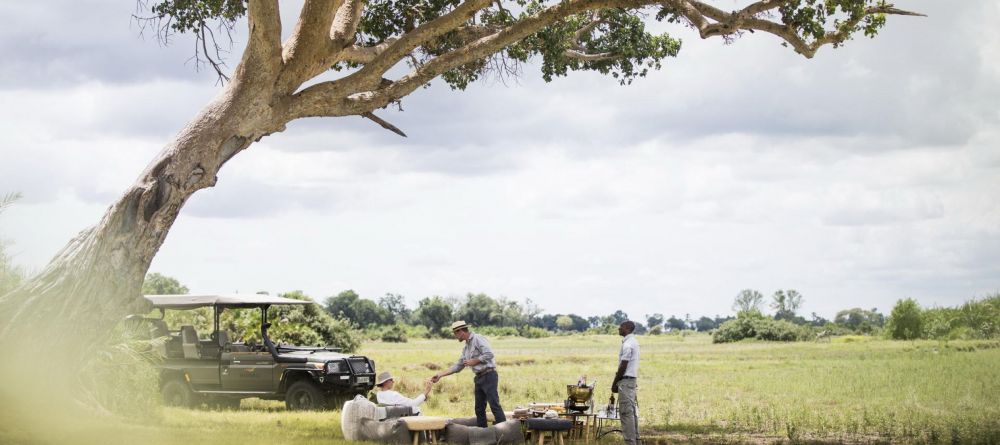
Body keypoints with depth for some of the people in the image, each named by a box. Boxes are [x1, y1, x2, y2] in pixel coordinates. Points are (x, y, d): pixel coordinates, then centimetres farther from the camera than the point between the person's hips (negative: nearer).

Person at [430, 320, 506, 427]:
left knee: (494, 405, -14)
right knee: (479, 409, 8)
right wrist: (440, 375, 19)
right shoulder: (466, 348, 20)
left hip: (488, 376, -9)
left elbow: (489, 354, -19)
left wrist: (474, 361, -10)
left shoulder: (478, 339, -8)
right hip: (479, 378, 9)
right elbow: (458, 366, 23)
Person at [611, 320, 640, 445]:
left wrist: (614, 383, -11)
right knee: (632, 411, 13)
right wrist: (618, 380, 18)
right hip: (632, 379, 10)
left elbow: (623, 366, -18)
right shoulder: (633, 342, 14)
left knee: (626, 412, -8)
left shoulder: (627, 344, -17)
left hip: (626, 380, -10)